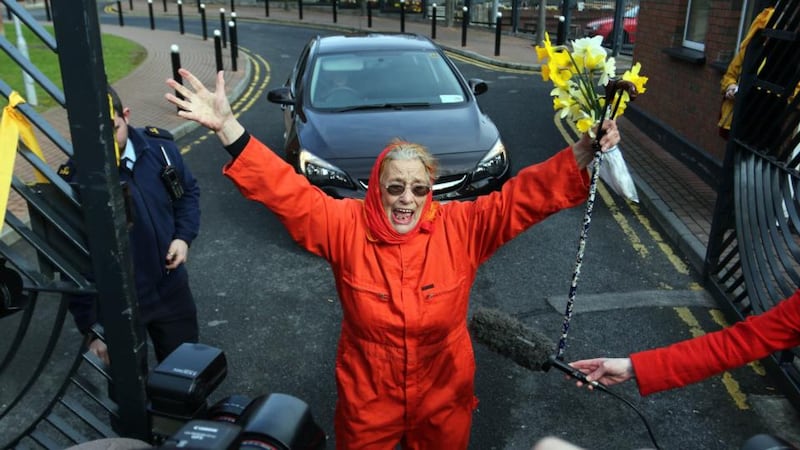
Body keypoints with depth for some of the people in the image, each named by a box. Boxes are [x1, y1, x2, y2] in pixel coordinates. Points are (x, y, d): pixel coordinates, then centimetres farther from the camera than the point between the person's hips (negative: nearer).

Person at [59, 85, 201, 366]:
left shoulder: (160, 147, -11)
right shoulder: (73, 183, -21)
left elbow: (188, 191, 9)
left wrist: (184, 236, -8)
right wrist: (90, 328, -10)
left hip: (172, 288, 4)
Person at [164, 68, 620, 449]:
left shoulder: (461, 227, -15)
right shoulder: (346, 226, -16)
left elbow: (526, 196, -18)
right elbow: (285, 192, -21)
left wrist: (584, 154, -30)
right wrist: (227, 126, -30)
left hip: (443, 400, 1)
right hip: (367, 402, 0)